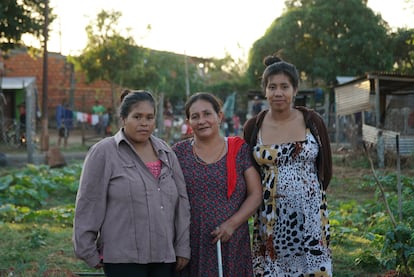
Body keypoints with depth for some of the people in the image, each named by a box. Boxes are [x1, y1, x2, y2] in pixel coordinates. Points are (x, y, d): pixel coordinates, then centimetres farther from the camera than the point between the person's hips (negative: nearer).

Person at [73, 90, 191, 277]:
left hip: (164, 256, 5)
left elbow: (181, 202, 11)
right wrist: (89, 252, -4)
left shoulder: (165, 152, 11)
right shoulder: (103, 152, -3)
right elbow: (88, 205, -4)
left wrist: (182, 247, 7)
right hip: (124, 258, -5)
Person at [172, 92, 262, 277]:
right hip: (192, 246, 0)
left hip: (233, 244, 0)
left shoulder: (240, 149, 3)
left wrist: (232, 224, -11)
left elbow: (255, 194, 1)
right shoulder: (179, 152, 4)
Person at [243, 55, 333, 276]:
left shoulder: (312, 122, 0)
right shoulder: (253, 127, 1)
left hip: (311, 215, 0)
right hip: (270, 219, 0)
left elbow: (325, 167, 8)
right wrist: (269, 196, 9)